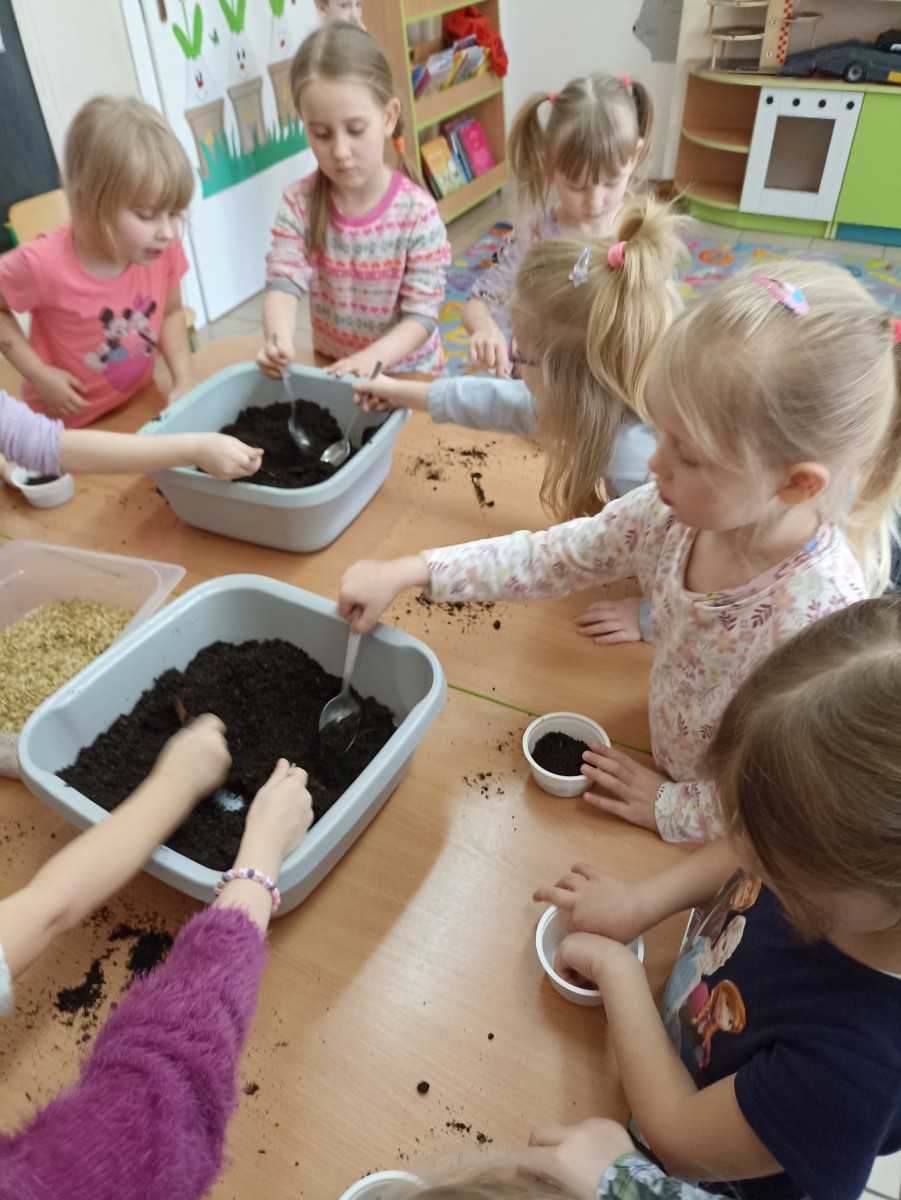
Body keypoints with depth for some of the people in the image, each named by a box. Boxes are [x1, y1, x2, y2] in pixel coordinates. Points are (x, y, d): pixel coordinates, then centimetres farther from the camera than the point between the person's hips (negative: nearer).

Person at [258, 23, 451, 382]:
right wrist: (278, 340, -39)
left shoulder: (417, 212, -15)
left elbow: (422, 315, -16)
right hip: (331, 369, -1)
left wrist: (372, 358, -35)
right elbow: (282, 283, -17)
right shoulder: (298, 203, -7)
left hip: (407, 372, 1)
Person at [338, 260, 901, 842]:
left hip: (733, 845, -5)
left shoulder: (817, 618, -35)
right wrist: (403, 573, -9)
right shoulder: (675, 512, -18)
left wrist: (669, 808, -13)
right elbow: (550, 558, -8)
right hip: (667, 767, 5)